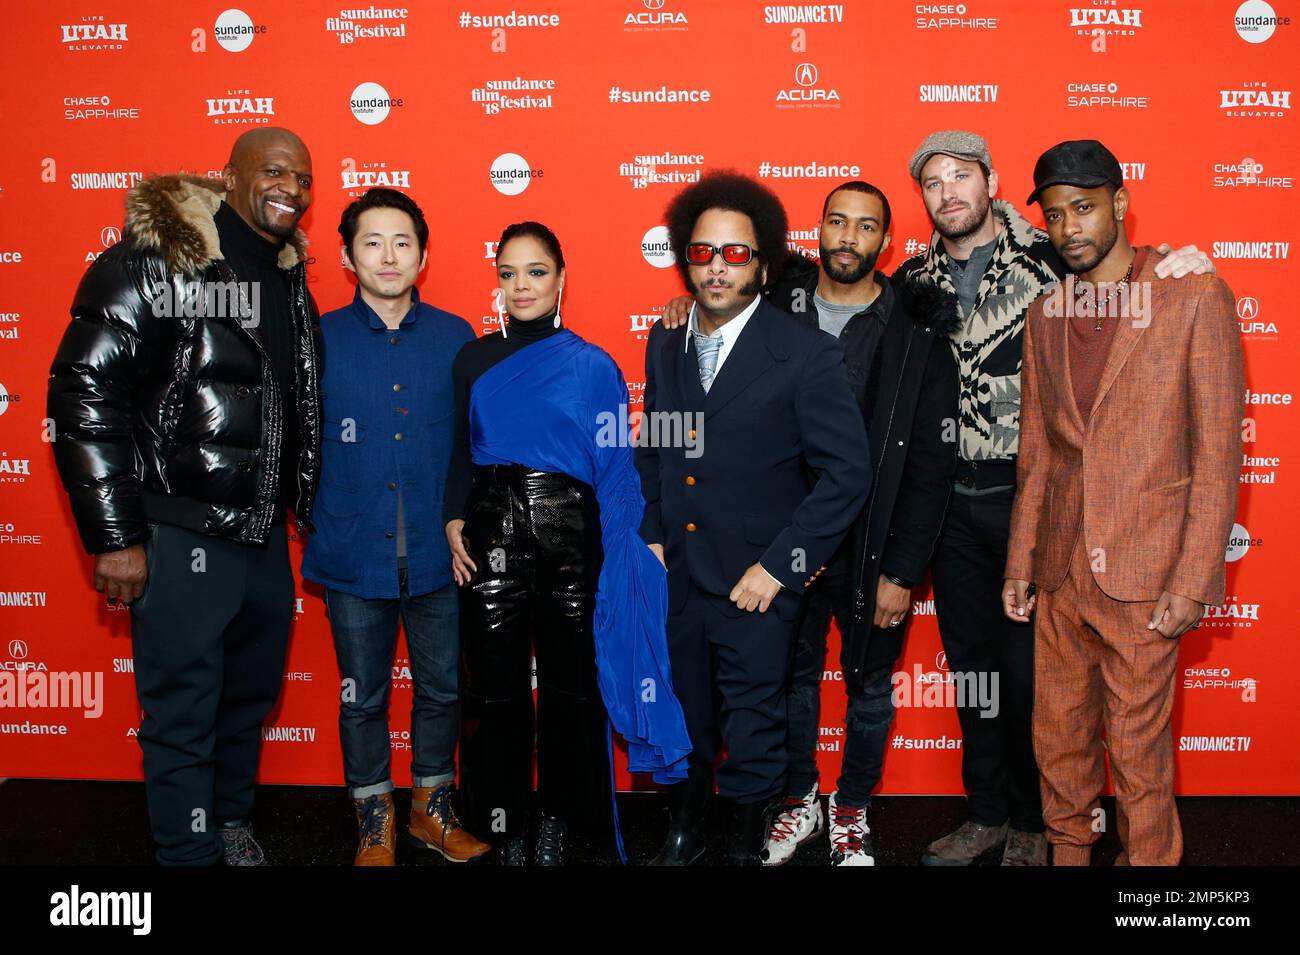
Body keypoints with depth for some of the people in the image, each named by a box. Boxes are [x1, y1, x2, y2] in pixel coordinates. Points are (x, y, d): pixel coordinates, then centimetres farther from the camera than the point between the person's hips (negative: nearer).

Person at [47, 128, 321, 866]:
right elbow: (84, 396, -16)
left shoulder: (291, 278, 9)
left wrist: (309, 509, 16)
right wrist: (114, 536, -16)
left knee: (251, 699, 21)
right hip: (181, 542, -7)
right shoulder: (156, 260, -13)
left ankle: (233, 822, 42)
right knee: (182, 717, 5)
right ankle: (191, 852, 23)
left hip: (265, 535, 7)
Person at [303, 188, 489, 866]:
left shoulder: (455, 338, 1)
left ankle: (431, 808, 34)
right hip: (354, 556, -1)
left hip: (437, 555, 1)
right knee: (362, 699, 11)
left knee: (442, 689, 13)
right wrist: (315, 524, -2)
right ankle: (374, 823, 30)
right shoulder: (320, 339, -2)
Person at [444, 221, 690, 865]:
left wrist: (628, 547, -10)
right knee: (495, 687, 8)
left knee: (571, 686, 8)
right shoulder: (474, 361, 7)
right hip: (491, 540, 2)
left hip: (571, 541, -1)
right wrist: (454, 524, -1)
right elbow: (460, 454, 12)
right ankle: (504, 826, 25)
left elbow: (615, 469, -1)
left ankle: (559, 819, 28)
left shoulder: (593, 366, 0)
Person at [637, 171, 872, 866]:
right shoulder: (664, 344, 5)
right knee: (684, 729, 20)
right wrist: (650, 535, 5)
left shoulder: (806, 355, -12)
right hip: (675, 578, 5)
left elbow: (848, 471, -14)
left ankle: (747, 845, 34)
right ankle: (683, 832, 44)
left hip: (755, 588, -4)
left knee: (753, 741, 10)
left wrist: (779, 565, -15)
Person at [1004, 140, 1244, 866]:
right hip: (1060, 567, 5)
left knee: (1138, 745, 5)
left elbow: (1218, 451, -8)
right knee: (1058, 735, 15)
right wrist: (1021, 559, 10)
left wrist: (1194, 581, -12)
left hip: (1141, 571, -5)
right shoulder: (1045, 311, 9)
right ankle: (1069, 849, 34)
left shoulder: (1196, 297, -6)